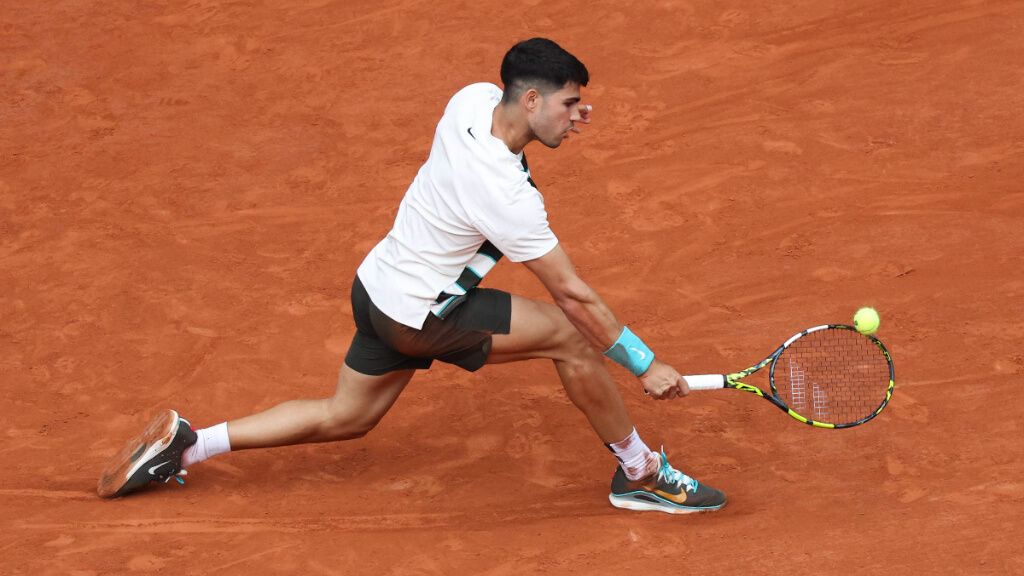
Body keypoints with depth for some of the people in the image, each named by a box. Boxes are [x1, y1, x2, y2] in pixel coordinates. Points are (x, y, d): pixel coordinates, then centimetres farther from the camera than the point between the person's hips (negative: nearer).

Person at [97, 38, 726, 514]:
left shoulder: (474, 97, -10)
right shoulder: (506, 196, -32)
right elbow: (574, 295, -26)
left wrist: (562, 122, -2)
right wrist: (646, 364, -18)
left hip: (380, 285, 9)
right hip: (419, 319, -9)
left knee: (344, 418, 23)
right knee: (572, 335, -7)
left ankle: (186, 442, 23)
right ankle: (641, 474, 9)